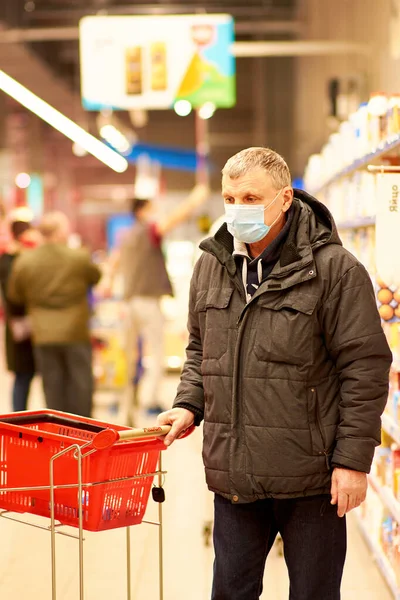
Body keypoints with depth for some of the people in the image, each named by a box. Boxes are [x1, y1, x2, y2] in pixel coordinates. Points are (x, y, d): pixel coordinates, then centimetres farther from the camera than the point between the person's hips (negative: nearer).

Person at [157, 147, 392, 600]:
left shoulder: (334, 269, -11)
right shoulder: (211, 266, 7)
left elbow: (365, 368, -10)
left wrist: (353, 458, -13)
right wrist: (189, 405, 3)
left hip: (309, 478, -5)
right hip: (233, 475, 5)